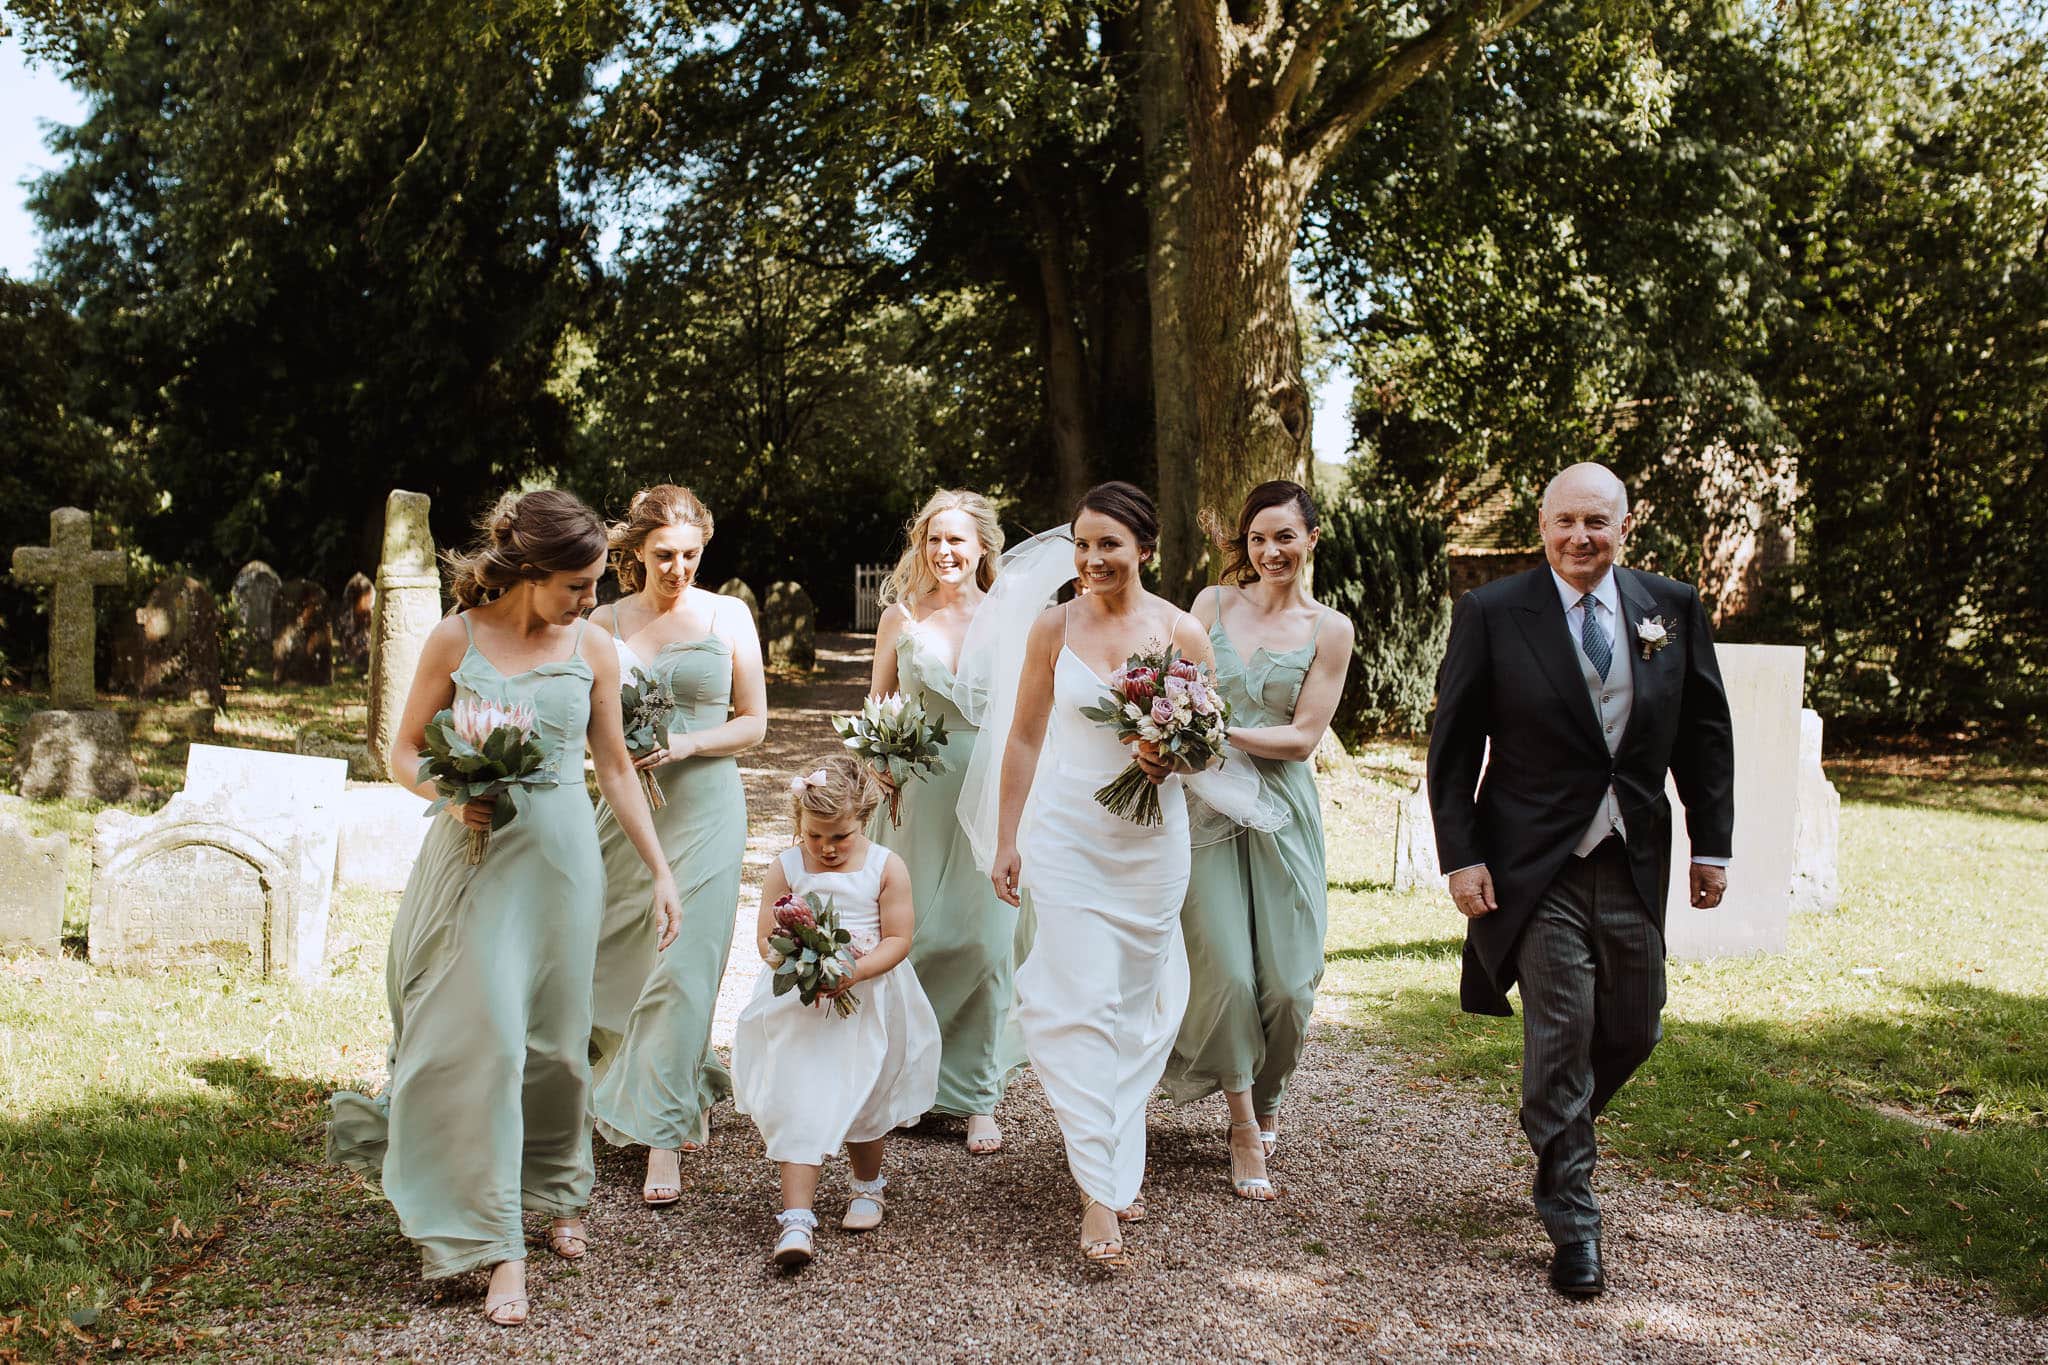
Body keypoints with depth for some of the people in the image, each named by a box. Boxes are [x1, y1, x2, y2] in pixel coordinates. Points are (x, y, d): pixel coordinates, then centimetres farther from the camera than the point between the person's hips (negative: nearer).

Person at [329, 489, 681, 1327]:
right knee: (484, 1036, -6)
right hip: (476, 858, -2)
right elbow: (405, 753, 3)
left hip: (563, 859, 2)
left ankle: (556, 1193, 33)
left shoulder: (592, 651, 2)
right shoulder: (455, 641, -3)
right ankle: (498, 1248, 0)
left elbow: (615, 768, 8)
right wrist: (452, 794, -18)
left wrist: (660, 870, 7)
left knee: (556, 1041, 9)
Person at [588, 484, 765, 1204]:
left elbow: (753, 723, 4)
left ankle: (663, 1136, 0)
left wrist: (685, 744, -12)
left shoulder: (727, 616, 2)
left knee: (682, 968, -8)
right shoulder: (606, 623, 7)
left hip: (703, 805, -3)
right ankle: (692, 1091, 30)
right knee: (614, 962, 6)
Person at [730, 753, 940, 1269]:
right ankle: (796, 1218, -11)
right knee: (802, 1104, -10)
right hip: (799, 1008, 0)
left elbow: (898, 939, -8)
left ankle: (868, 1186, 40)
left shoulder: (887, 868, -5)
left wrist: (855, 971, -24)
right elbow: (767, 939, -5)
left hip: (868, 1007, 1)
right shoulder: (785, 868, -3)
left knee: (864, 1103, 13)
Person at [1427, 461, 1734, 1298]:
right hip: (1537, 864, -4)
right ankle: (1572, 1226, 10)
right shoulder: (1492, 614, -6)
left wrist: (1711, 844, 5)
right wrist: (1461, 857, -11)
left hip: (1634, 863, 4)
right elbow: (1453, 749, -5)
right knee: (1561, 1032, -4)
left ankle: (1556, 1125, 43)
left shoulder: (1673, 609, 3)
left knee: (1633, 1031, 11)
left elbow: (1705, 733, 9)